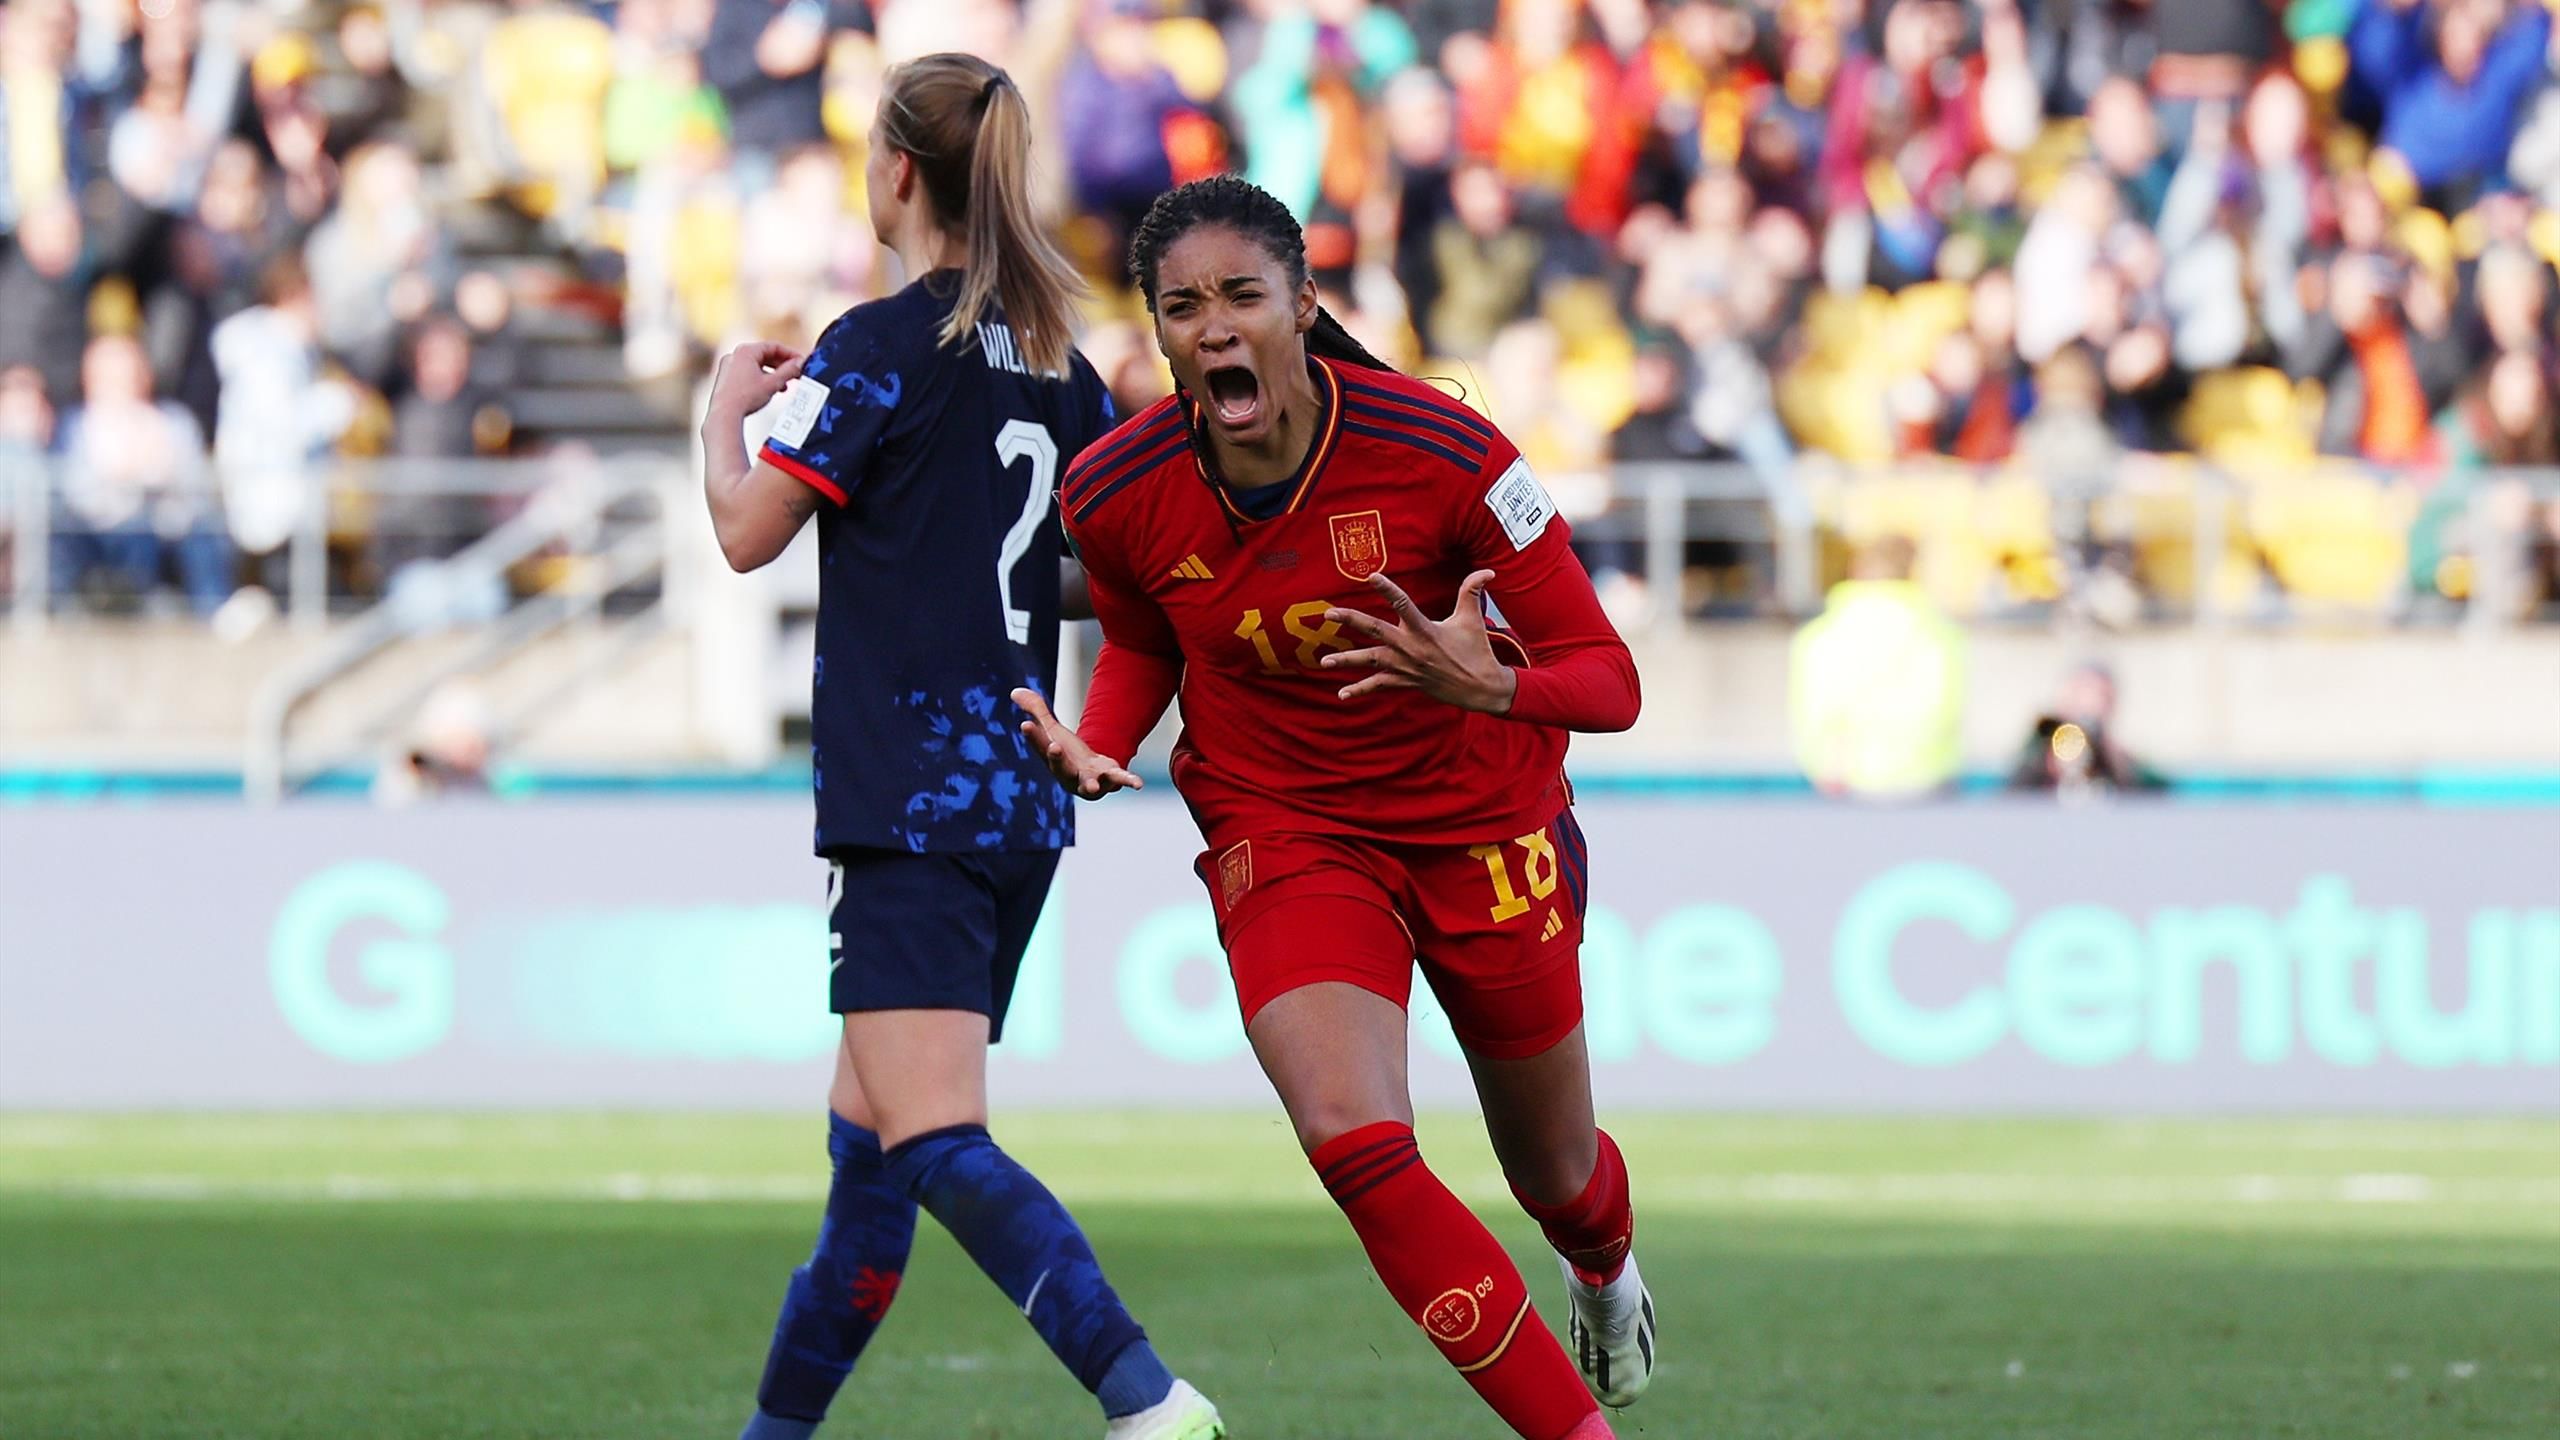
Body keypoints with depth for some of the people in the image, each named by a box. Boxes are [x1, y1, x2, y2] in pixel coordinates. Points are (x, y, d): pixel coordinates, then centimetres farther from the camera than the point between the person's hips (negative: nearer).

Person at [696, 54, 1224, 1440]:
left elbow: (748, 532, -6)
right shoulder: (1059, 366, 12)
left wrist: (726, 408, 11)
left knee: (938, 1145, -17)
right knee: (869, 1137, 17)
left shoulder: (877, 348, -10)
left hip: (914, 803, -9)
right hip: (1023, 804, 9)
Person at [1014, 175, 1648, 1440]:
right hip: (1285, 839, 1)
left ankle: (1606, 1268, 57)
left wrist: (1492, 687, -41)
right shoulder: (1116, 495, -15)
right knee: (1357, 1148, -24)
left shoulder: (1444, 455, -24)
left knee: (1556, 1180, 16)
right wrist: (1098, 749, -12)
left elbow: (1607, 677, -19)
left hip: (1483, 827, -1)